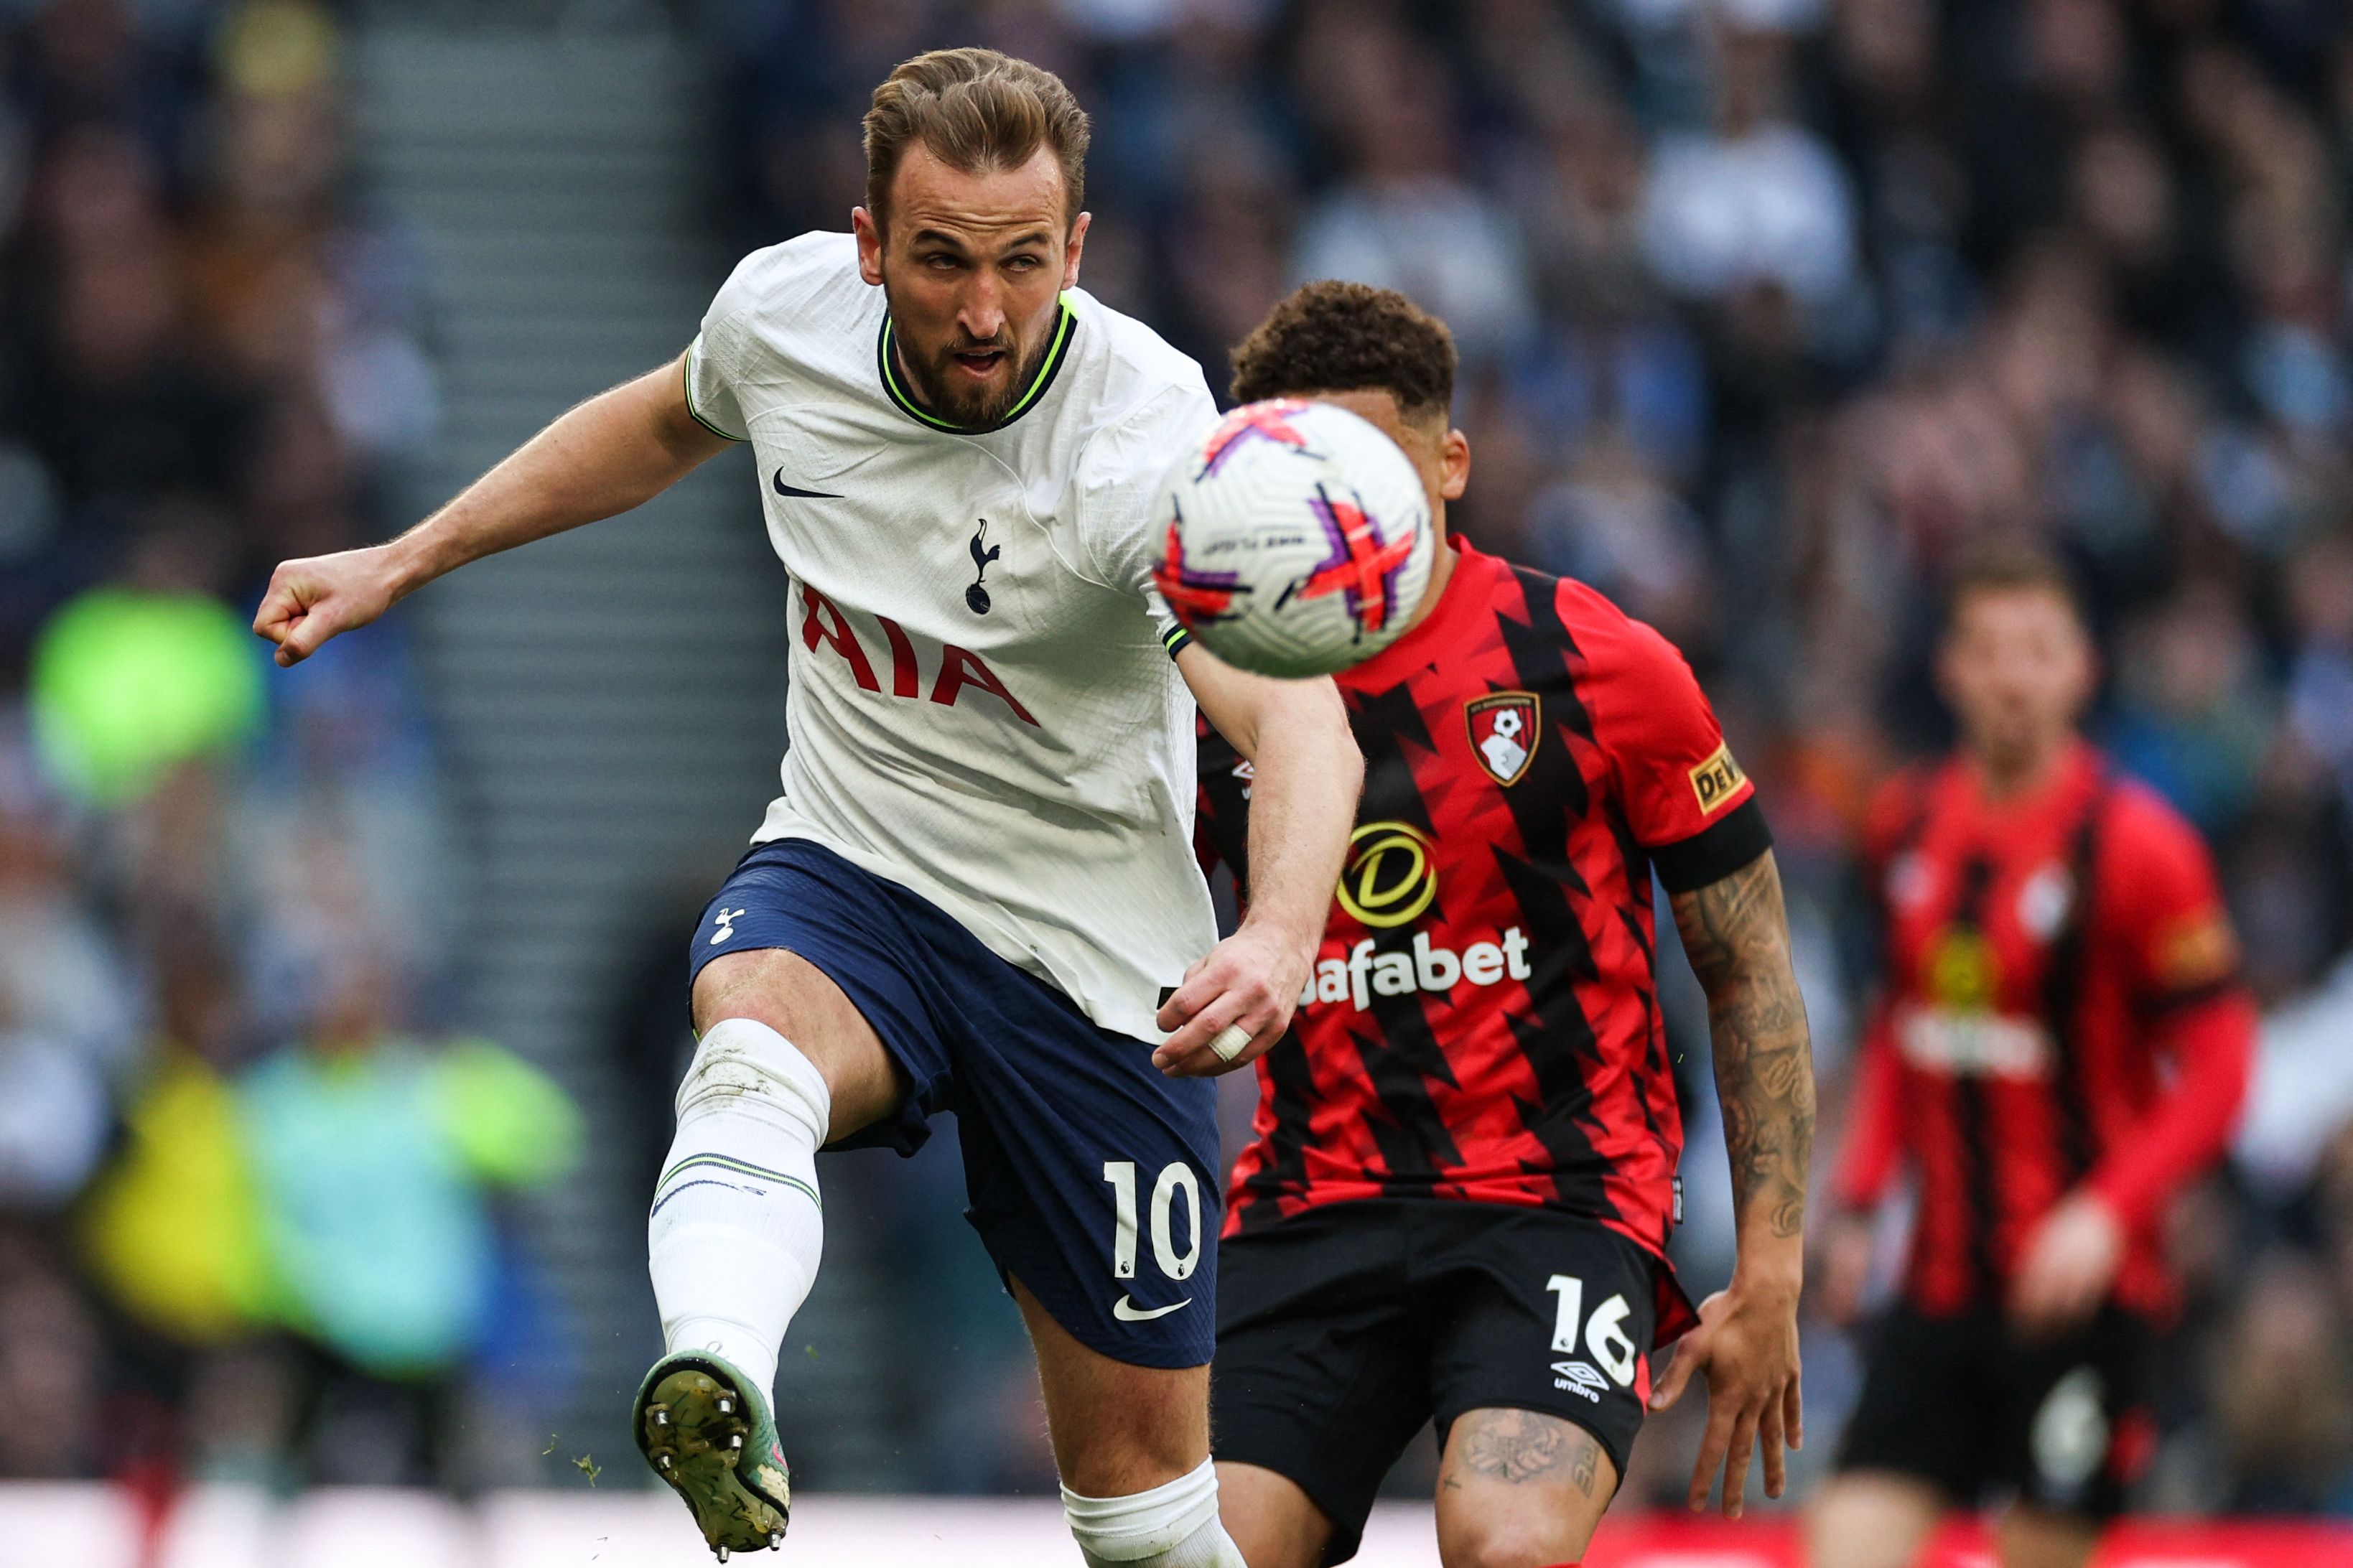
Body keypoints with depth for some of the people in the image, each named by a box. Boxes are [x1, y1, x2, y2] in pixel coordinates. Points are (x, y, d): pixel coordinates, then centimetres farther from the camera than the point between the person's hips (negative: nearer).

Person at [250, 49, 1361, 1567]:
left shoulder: (1149, 442, -27)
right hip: (844, 874, 2)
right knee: (756, 1038, -36)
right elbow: (669, 421, 16)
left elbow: (1297, 715, -42)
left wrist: (1281, 937, -61)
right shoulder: (785, 311, -10)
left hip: (1094, 965, -2)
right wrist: (403, 561, 18)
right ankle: (723, 1393, -63)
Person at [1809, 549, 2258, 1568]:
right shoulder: (1909, 826, 9)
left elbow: (2216, 1074, -9)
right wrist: (1858, 1203, 13)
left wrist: (2108, 1215, -22)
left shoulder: (2133, 844, -9)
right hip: (1940, 1282, 5)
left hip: (2077, 1285, -5)